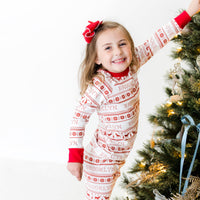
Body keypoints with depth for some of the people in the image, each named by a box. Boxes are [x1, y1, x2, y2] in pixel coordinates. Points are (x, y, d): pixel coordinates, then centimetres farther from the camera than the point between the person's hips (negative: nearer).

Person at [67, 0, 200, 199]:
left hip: (121, 154, 7)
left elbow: (156, 40, -4)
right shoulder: (99, 87, -27)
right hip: (101, 160, -6)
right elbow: (79, 118, -19)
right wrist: (75, 157, -20)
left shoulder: (131, 66, -9)